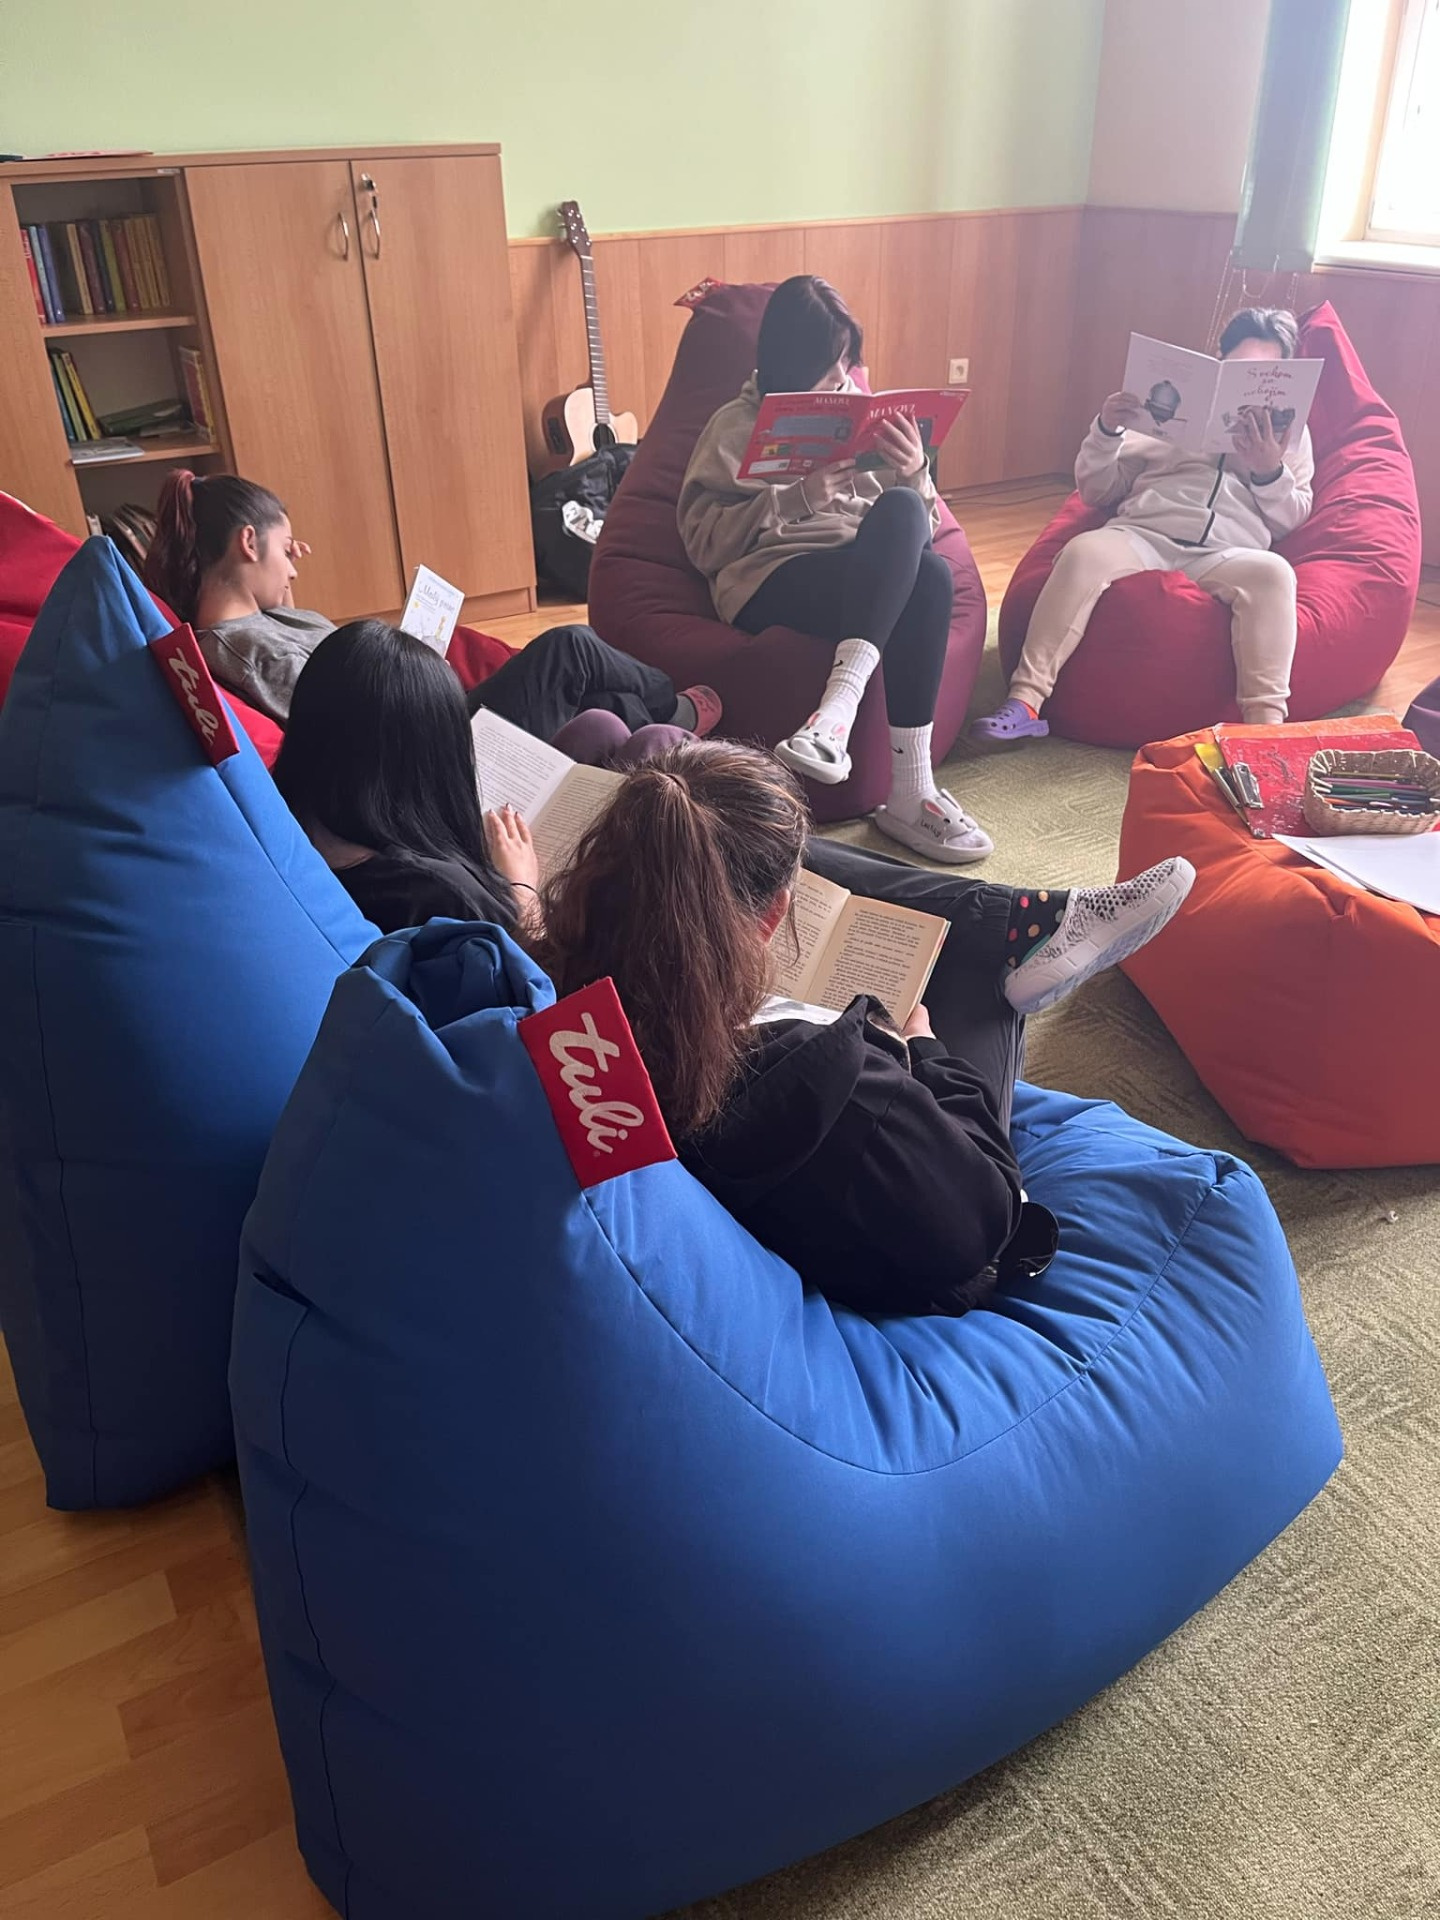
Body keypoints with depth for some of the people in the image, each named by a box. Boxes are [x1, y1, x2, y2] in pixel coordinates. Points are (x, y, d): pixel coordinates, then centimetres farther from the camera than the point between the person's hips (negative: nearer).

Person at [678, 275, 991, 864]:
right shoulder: (738, 427, 12)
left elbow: (918, 524, 21)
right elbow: (702, 539, -2)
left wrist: (914, 476, -2)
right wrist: (797, 498, -12)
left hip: (872, 582, 4)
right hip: (773, 582, -4)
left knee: (930, 574, -34)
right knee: (922, 577, -35)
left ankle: (836, 710, -45)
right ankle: (908, 790, -42)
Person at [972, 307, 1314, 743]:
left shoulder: (1288, 429, 26)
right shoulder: (1167, 406, 24)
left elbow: (1292, 520, 15)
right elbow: (1096, 493, 20)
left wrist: (1271, 473, -4)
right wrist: (1105, 432, 2)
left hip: (1226, 554, 0)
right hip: (1143, 534, 0)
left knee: (1273, 572, -35)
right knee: (1083, 551, -34)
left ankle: (1265, 727, -40)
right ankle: (1025, 699, -37)